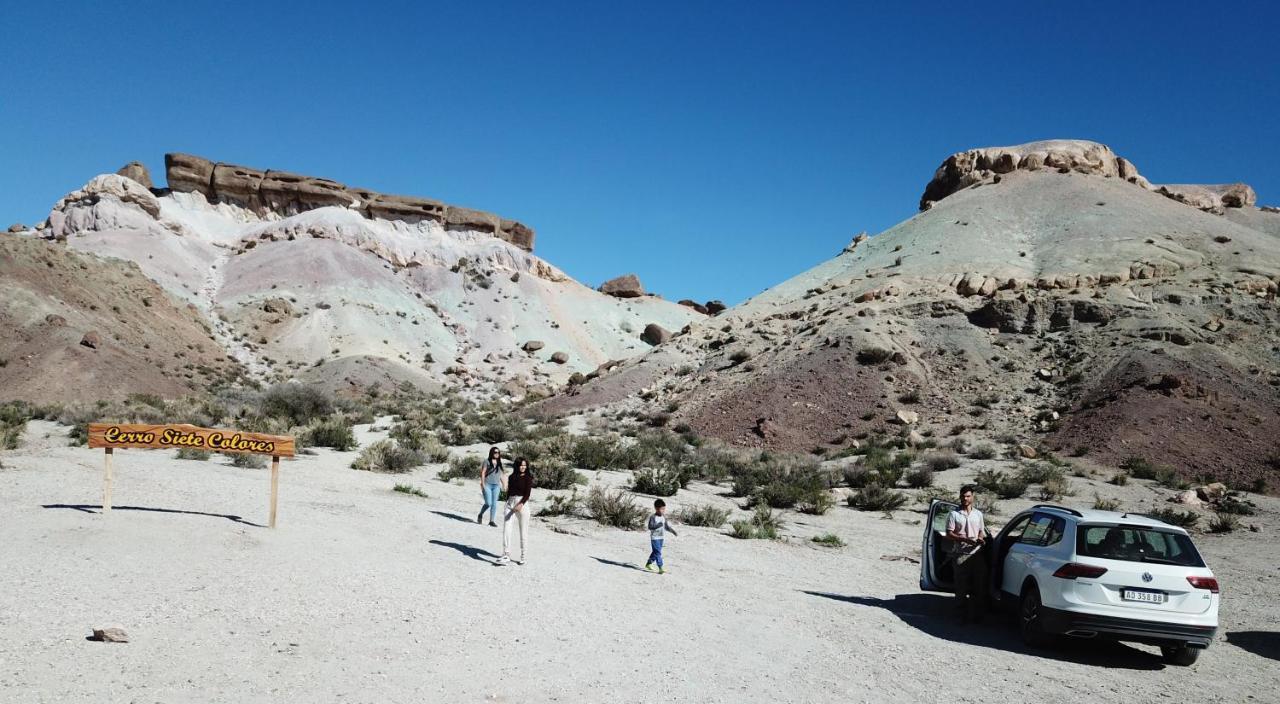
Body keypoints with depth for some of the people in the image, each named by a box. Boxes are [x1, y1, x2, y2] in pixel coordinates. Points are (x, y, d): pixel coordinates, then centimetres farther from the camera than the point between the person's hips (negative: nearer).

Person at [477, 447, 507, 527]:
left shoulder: (499, 463, 13)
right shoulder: (487, 461, -1)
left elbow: (501, 475, 18)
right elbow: (483, 473, -4)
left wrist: (504, 484, 12)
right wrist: (482, 484, -11)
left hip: (496, 486, 4)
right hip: (487, 485, -4)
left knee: (494, 504, -1)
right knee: (488, 503, -10)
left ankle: (492, 521, 4)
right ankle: (480, 515, 15)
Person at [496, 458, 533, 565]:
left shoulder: (528, 478, 0)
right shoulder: (511, 477, 13)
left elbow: (527, 493, -11)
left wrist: (521, 504, -26)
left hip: (522, 504, -3)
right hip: (510, 503, 3)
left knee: (523, 532, 3)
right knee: (506, 529, -12)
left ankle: (522, 556, 14)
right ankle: (506, 555, -15)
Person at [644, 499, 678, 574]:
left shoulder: (663, 517, 8)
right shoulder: (653, 517, -14)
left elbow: (666, 526, 16)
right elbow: (650, 526, -22)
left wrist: (673, 531, 7)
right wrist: (658, 525, -31)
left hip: (661, 538, 8)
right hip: (655, 538, -8)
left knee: (655, 552, 17)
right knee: (658, 552, -11)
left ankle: (648, 564, 34)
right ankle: (660, 568, -13)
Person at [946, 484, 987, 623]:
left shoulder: (978, 514, 14)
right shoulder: (954, 514, 1)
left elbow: (982, 531, 21)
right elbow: (949, 534, -3)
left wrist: (981, 539, -2)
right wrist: (965, 539, -16)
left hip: (978, 553, 4)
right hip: (961, 554, -4)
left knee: (980, 584, 4)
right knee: (962, 585, -3)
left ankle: (978, 613, 15)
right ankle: (962, 614, 3)